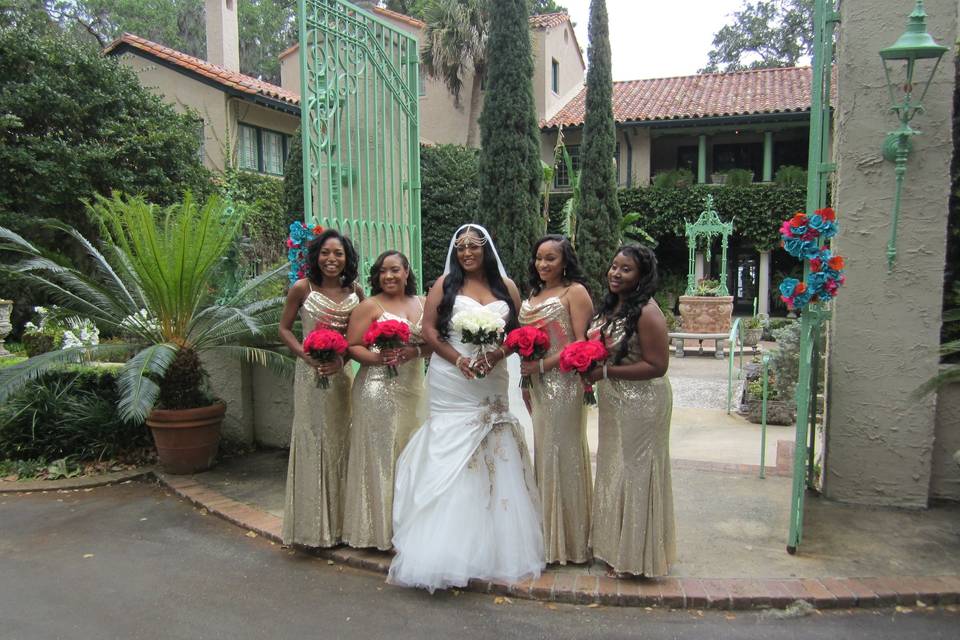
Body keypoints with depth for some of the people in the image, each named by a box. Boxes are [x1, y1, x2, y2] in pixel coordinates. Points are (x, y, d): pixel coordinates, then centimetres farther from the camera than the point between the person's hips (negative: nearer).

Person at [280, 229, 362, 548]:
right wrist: (307, 356, -15)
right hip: (311, 374, -3)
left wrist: (343, 358, -11)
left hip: (343, 374, 3)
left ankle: (341, 522, 24)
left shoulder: (356, 291, 2)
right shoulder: (302, 289, -6)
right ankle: (314, 526, 15)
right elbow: (284, 328, 0)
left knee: (341, 442, 10)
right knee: (313, 442, 2)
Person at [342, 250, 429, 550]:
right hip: (378, 388, -4)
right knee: (379, 453, -1)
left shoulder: (422, 304, 12)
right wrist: (377, 358, -21)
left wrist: (414, 351, -11)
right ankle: (379, 528, 11)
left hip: (413, 389, 5)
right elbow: (352, 346, -5)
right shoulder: (370, 306, 0)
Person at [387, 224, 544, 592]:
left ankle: (493, 547, 18)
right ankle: (445, 551, 7)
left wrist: (494, 356, -13)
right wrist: (458, 359, -15)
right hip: (451, 383, -2)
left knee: (495, 459, 5)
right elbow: (428, 329, -2)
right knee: (450, 459, -2)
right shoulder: (446, 284, 4)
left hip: (493, 383, 3)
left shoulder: (506, 286, 9)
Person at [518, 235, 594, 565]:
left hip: (563, 381, -7)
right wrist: (526, 374, 7)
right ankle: (549, 535, 26)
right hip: (538, 384, 8)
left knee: (562, 451, -1)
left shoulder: (575, 292, -7)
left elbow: (582, 343, -13)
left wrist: (542, 365, -17)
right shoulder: (533, 295, 16)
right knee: (544, 451, 13)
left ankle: (569, 540, 14)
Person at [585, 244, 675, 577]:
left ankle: (636, 557, 21)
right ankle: (616, 549, 34)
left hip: (642, 404, -9)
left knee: (635, 472, 3)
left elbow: (657, 366, -23)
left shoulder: (646, 312, -20)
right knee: (613, 468, 17)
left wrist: (605, 372, -23)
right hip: (614, 402, 9)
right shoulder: (611, 306, 6)